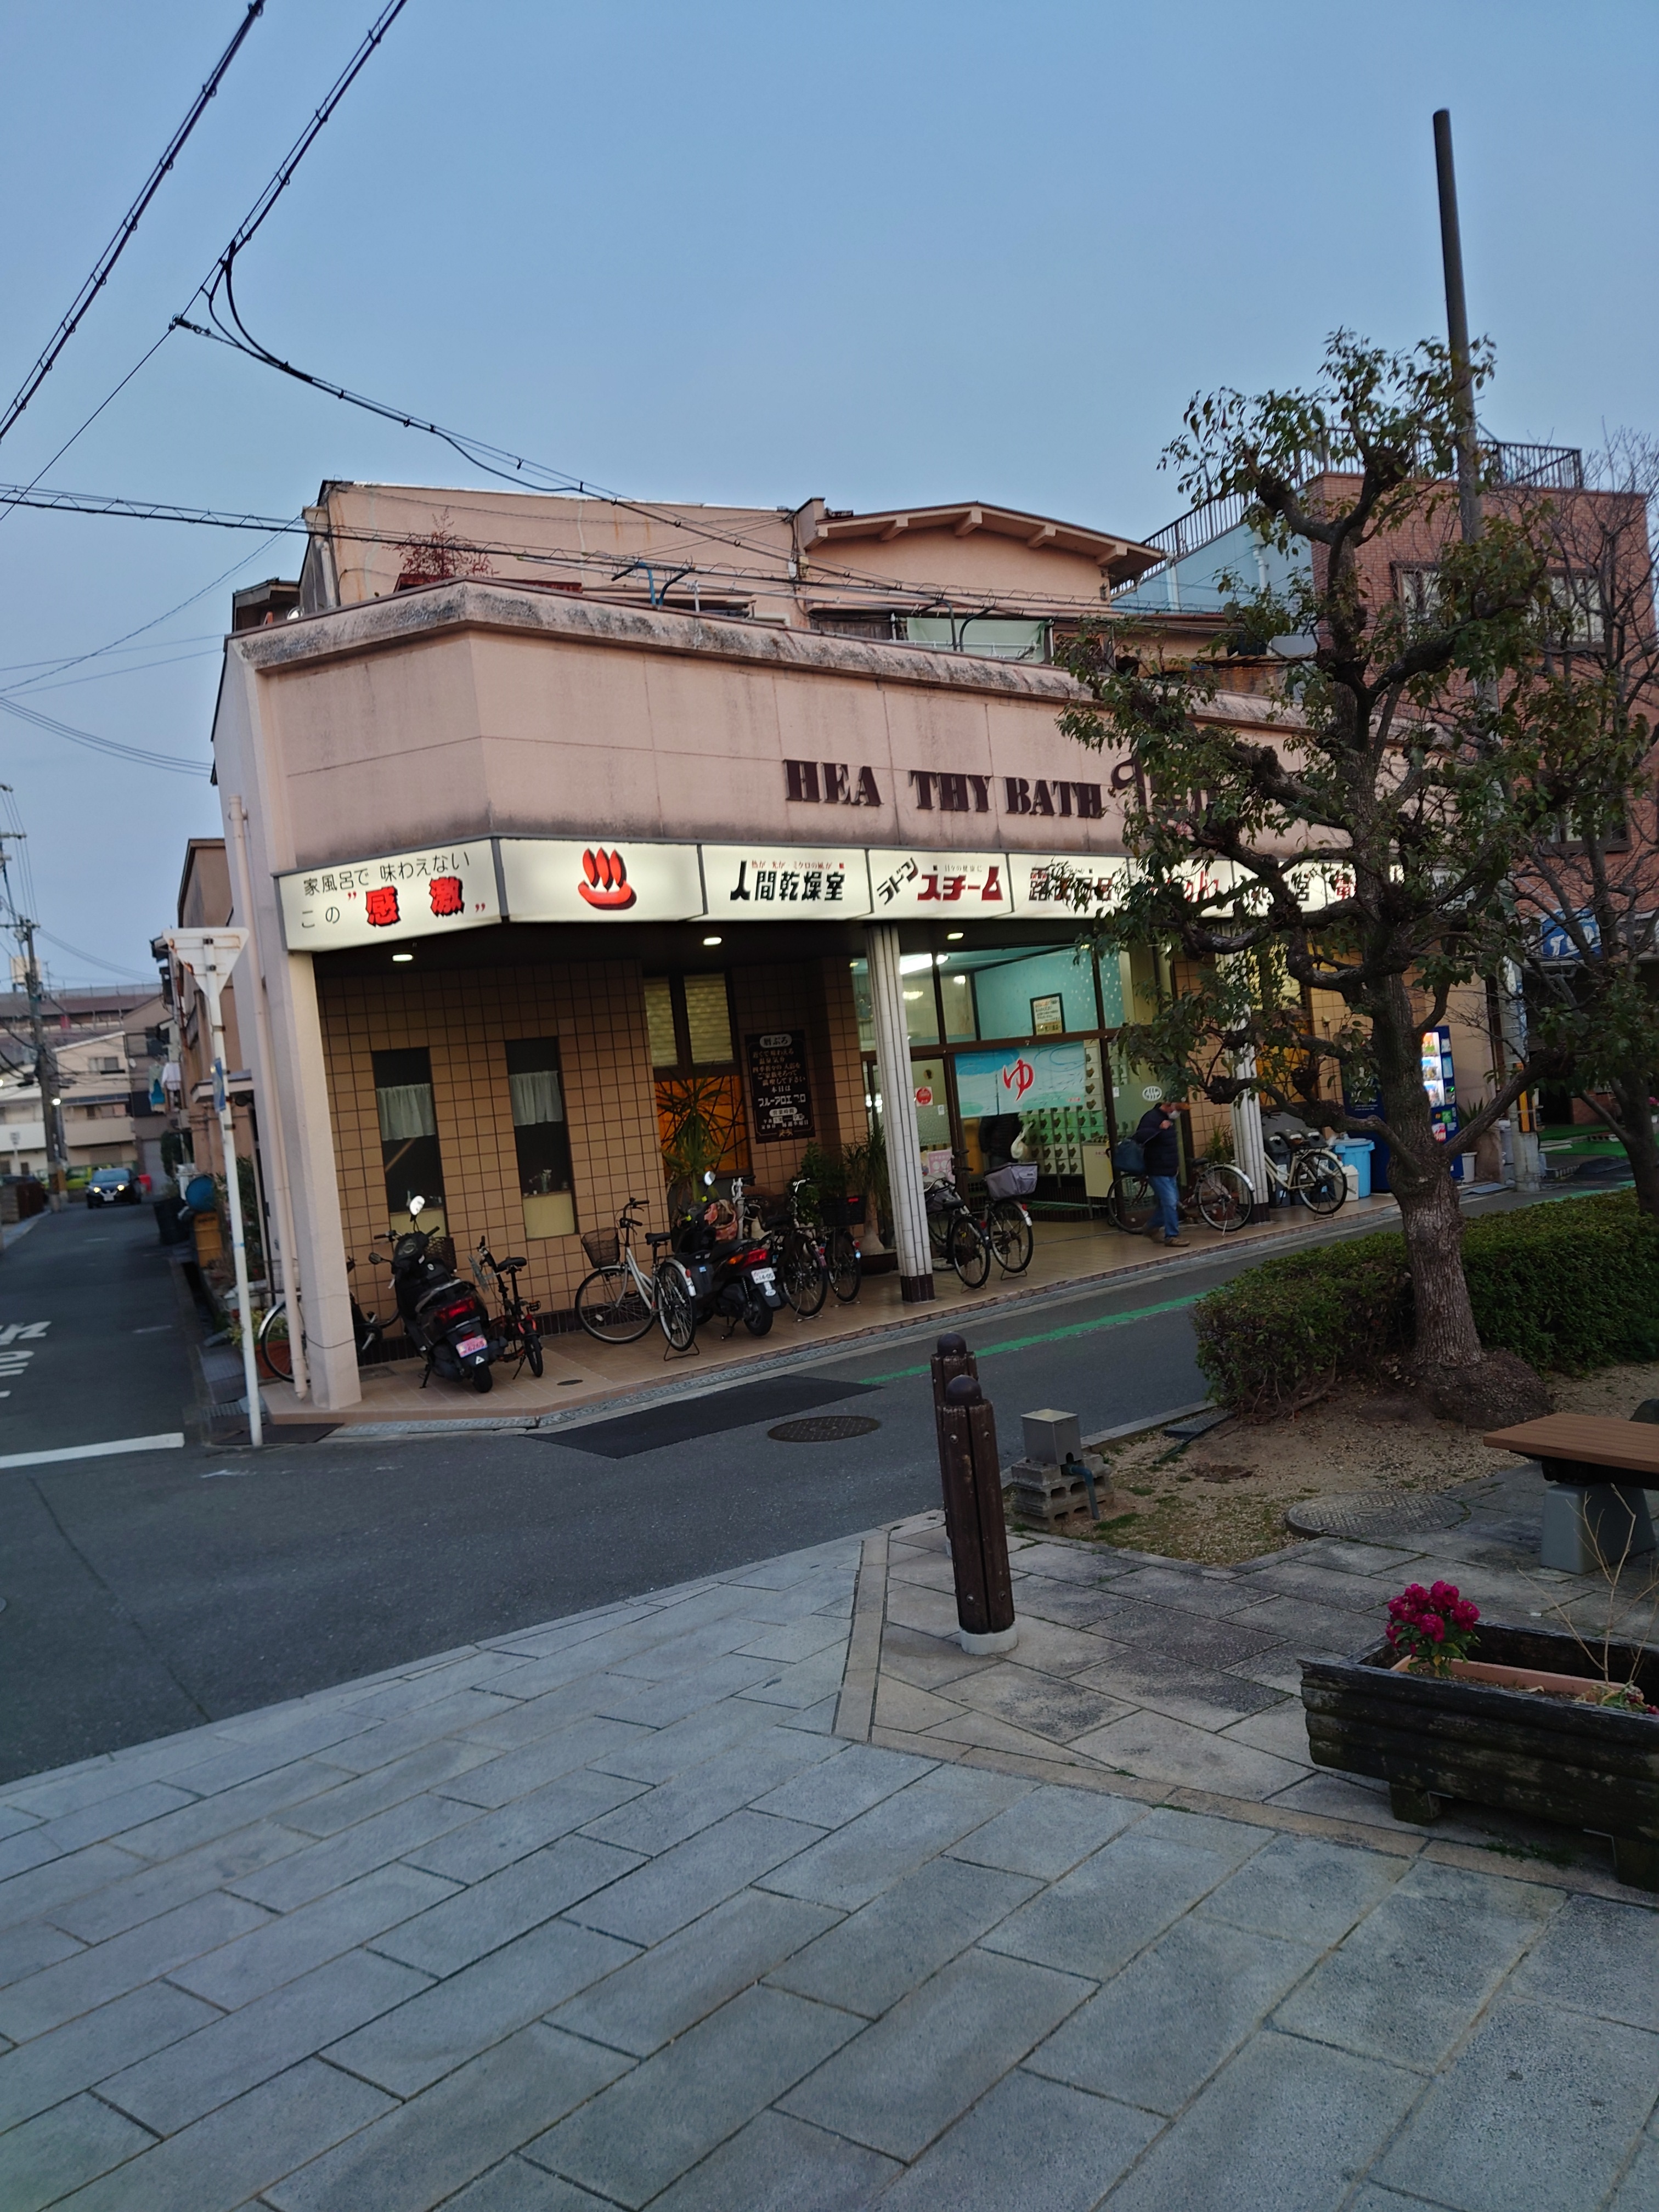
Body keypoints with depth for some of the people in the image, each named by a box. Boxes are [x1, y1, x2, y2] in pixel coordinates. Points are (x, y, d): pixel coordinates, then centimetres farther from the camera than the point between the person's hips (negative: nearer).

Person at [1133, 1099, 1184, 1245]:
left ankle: (1153, 1228, 30)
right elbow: (1139, 1137, -33)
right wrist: (1159, 1128, -43)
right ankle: (1171, 1236, -4)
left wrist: (1176, 1165, 23)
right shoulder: (1152, 1118, -17)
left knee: (1173, 1201, 17)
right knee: (1170, 1203, -11)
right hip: (1158, 1171, -10)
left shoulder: (1169, 1118, 13)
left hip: (1170, 1171, 10)